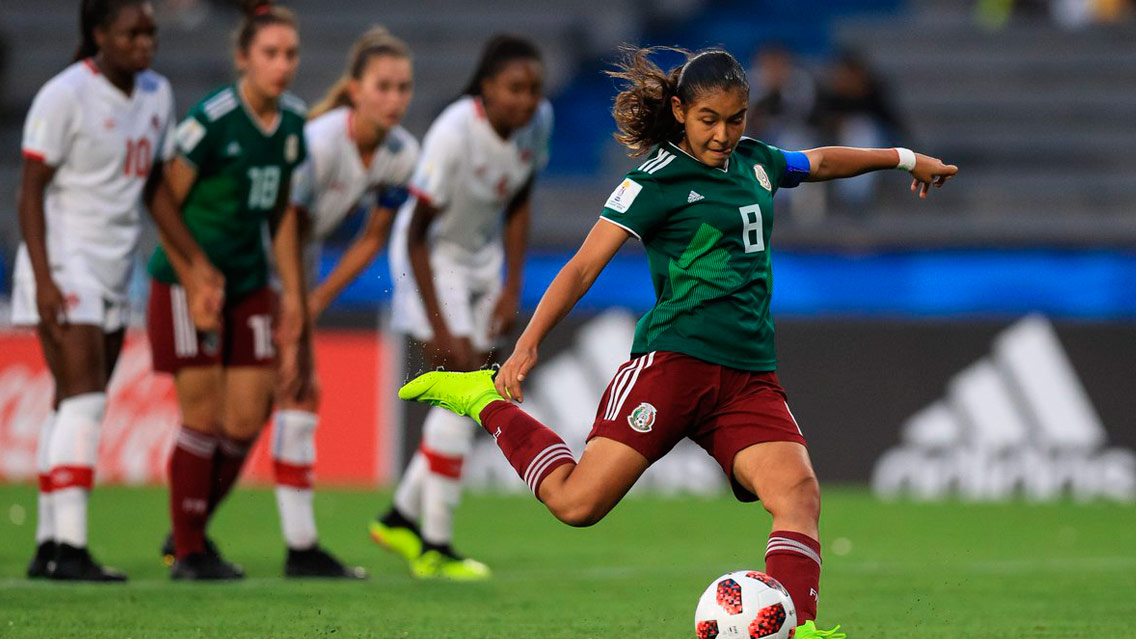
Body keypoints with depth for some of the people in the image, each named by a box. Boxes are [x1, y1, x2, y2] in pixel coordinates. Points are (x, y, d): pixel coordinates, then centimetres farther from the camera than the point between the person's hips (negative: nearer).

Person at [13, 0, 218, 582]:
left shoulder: (156, 94, 10)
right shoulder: (65, 96, -11)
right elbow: (31, 191, -11)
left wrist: (197, 261, 11)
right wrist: (43, 280, -19)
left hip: (114, 271, 7)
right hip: (65, 266, -7)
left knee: (73, 407, 8)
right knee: (84, 400, -16)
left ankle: (48, 546, 11)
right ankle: (70, 546, -18)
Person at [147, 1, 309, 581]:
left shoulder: (293, 121, 4)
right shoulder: (212, 119, -16)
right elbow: (166, 203, -12)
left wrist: (292, 293, 11)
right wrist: (194, 284, -14)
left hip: (249, 282, 6)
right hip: (189, 281, -6)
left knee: (246, 421, 3)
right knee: (203, 416, -5)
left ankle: (193, 530, 23)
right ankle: (188, 552, 6)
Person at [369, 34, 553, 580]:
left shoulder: (539, 120, -12)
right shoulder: (454, 134, -31)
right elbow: (415, 234, -25)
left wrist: (512, 288, 0)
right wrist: (439, 328, -26)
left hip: (483, 256, 7)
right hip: (432, 257, -7)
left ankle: (402, 517, 24)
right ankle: (434, 548, -9)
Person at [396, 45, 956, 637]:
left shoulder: (755, 162, 16)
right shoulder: (657, 179, -3)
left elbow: (820, 161, 38)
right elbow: (583, 267, -6)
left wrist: (905, 158, 48)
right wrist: (527, 345, -16)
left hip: (750, 379, 5)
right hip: (674, 361, -5)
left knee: (799, 494, -20)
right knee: (576, 502, -12)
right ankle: (489, 401, 11)